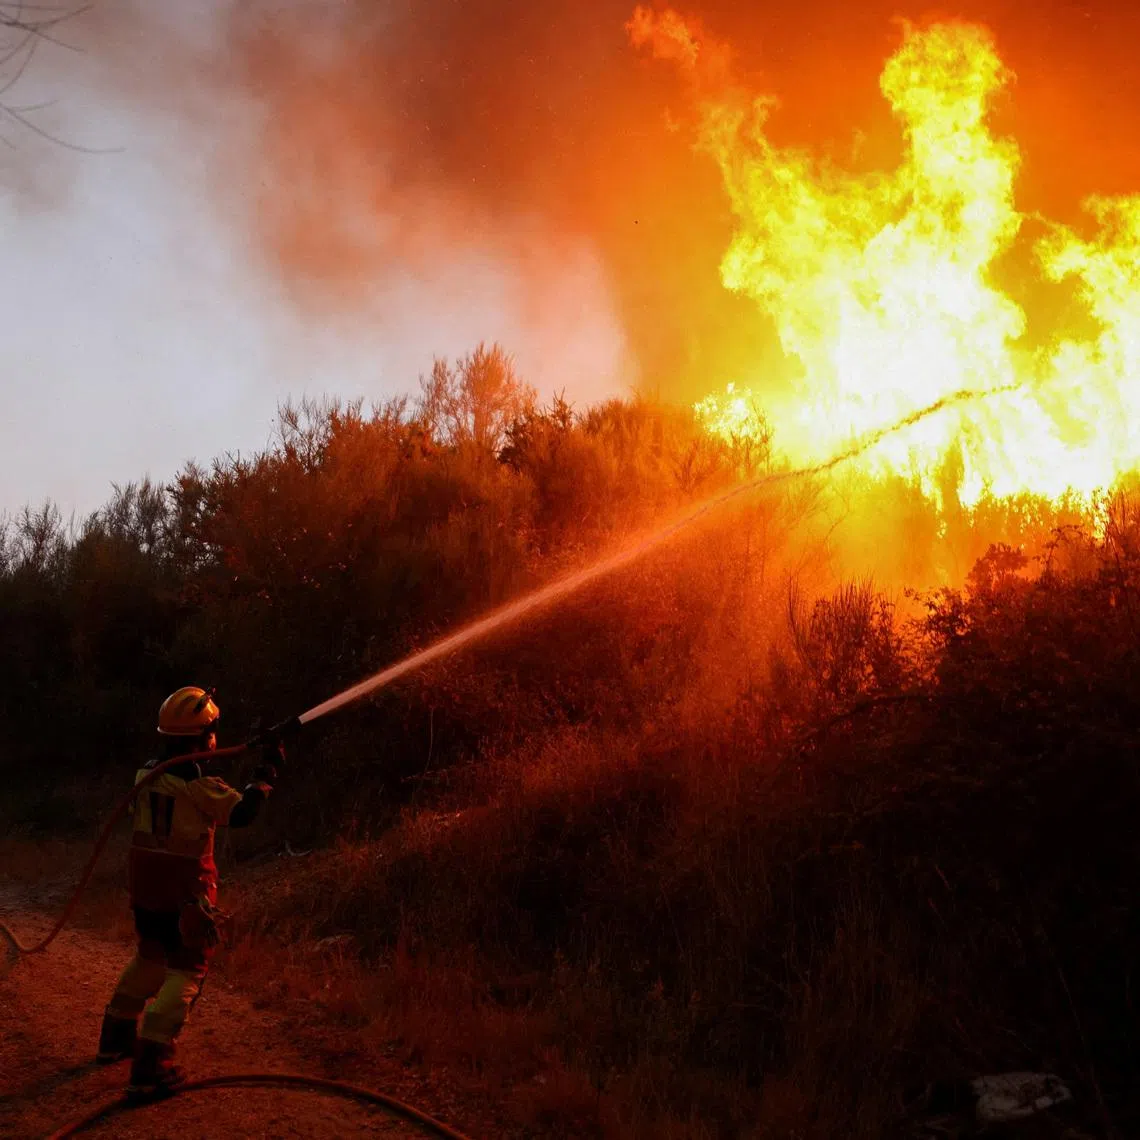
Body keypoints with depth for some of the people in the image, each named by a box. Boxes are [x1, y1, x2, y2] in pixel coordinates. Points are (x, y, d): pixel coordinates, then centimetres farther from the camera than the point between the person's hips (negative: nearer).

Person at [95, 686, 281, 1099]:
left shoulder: (147, 772, 2)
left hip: (146, 886, 8)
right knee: (186, 971, 0)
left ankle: (115, 1038, 39)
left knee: (149, 957, 26)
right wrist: (267, 769, -10)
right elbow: (242, 812, -20)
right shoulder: (197, 784, -20)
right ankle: (150, 1069, -5)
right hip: (185, 893, -7)